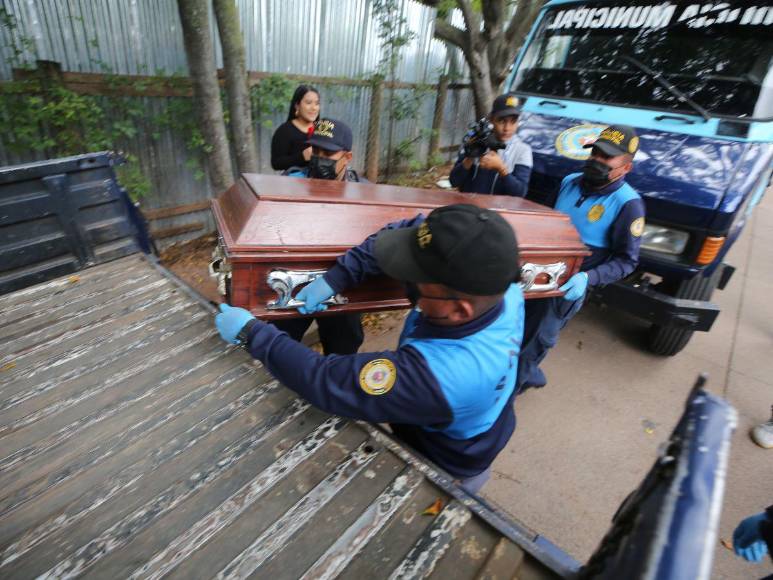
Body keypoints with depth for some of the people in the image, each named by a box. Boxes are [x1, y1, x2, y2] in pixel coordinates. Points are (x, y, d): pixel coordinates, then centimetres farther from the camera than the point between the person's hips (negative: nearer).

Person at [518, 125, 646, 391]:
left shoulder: (628, 203, -16)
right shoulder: (570, 181, 2)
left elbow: (626, 260, -14)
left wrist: (587, 278, -28)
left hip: (567, 286, -6)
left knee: (536, 341, 8)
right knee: (519, 327, 19)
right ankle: (529, 375, 45)